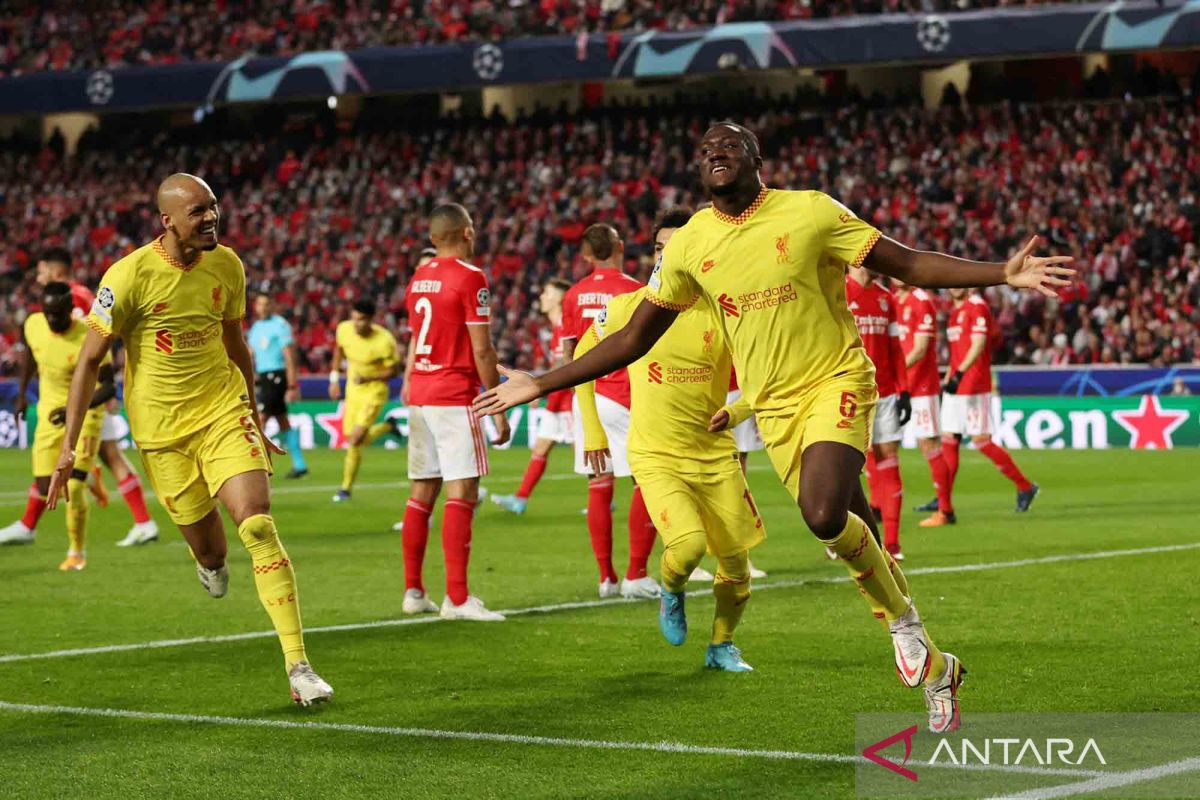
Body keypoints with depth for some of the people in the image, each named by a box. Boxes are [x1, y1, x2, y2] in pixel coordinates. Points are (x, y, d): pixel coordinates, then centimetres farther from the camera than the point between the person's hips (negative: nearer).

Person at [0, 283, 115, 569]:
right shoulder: (33, 324, -10)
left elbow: (109, 387, -23)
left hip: (85, 413, -5)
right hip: (50, 413, 5)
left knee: (73, 488, -12)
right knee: (46, 489, 3)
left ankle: (77, 553, 9)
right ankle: (89, 480, 37)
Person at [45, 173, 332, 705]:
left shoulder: (226, 266, -1)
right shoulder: (129, 276, -14)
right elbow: (90, 361, -7)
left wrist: (255, 418, 22)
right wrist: (69, 446, -9)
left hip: (223, 410, 2)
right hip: (161, 426, -2)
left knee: (257, 525, -16)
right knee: (207, 548, 4)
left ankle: (297, 665, -16)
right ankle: (211, 561, 47)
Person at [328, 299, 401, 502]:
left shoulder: (384, 341, -26)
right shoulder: (344, 329, -12)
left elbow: (393, 371, -13)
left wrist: (368, 378, -27)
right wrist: (334, 378, 9)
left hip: (374, 391, -6)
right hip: (352, 389, 6)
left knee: (355, 440, -14)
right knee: (351, 438, 9)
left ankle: (346, 487, 4)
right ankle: (387, 426, 37)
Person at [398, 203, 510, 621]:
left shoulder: (418, 278, 12)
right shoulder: (470, 277, -10)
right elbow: (481, 351, -12)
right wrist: (499, 409, -7)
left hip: (420, 397, 8)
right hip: (455, 397, -8)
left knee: (422, 492, 11)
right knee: (462, 493, -9)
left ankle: (413, 591, 15)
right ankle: (457, 598, -14)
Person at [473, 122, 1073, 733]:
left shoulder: (810, 213, -7)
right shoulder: (690, 245, 3)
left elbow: (909, 265, -4)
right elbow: (633, 339, 10)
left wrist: (1004, 274, -16)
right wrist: (541, 385, 6)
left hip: (837, 381, -4)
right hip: (774, 407, 4)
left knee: (823, 515, -28)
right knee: (855, 540, 4)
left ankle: (904, 622, -2)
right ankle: (935, 669, 23)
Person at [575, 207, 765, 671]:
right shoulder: (628, 308, -4)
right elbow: (584, 356, 12)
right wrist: (592, 431, 8)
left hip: (716, 456, 2)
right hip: (655, 456, -2)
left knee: (737, 562, 4)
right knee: (689, 544, -25)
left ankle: (722, 645, 29)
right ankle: (671, 591, 10)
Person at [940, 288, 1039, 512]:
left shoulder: (977, 307, -10)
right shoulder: (955, 312, 17)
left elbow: (978, 346, -20)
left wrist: (959, 374, -28)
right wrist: (947, 379, 21)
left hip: (974, 388, -9)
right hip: (955, 388, 9)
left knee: (981, 441, -8)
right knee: (948, 440, 5)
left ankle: (1025, 487, 3)